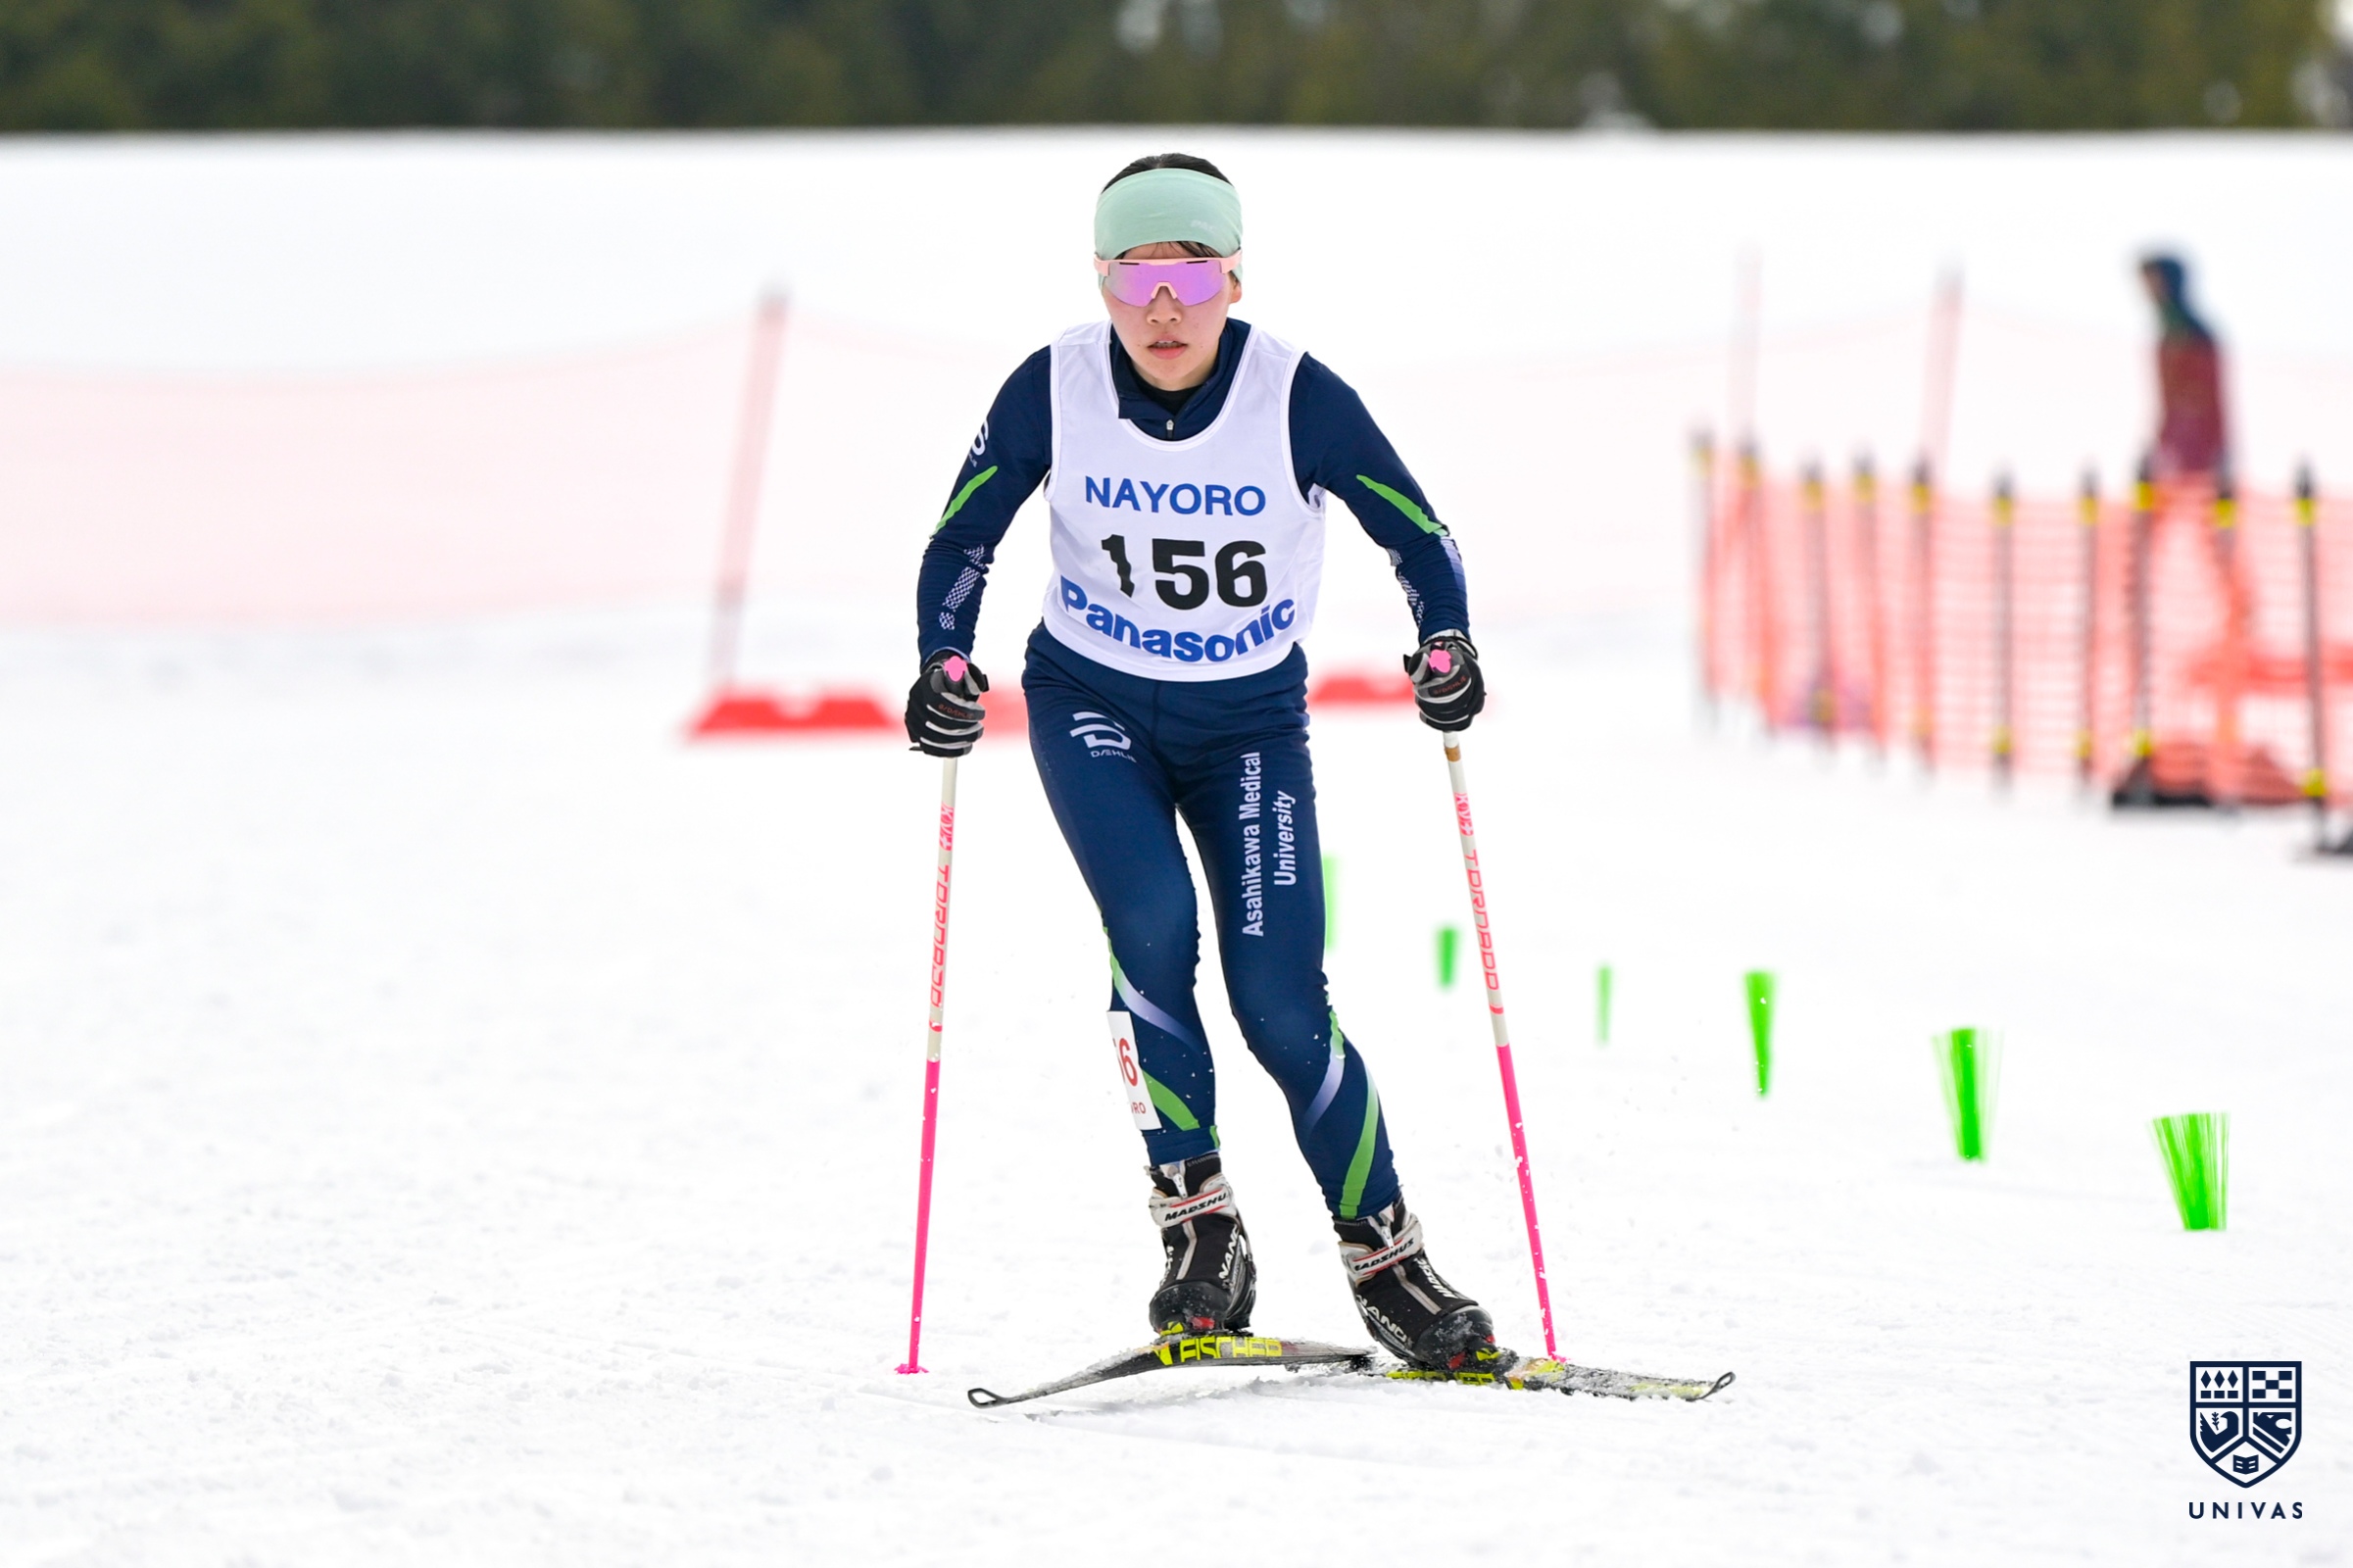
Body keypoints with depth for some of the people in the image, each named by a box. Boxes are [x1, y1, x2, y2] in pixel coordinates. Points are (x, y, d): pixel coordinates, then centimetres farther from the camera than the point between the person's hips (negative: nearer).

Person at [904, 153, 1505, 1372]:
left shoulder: (1298, 400, -18)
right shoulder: (1053, 390, -14)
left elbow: (1417, 539, -7)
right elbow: (961, 540, -2)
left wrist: (1445, 648, -25)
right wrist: (944, 663, -19)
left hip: (1248, 722, 0)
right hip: (1092, 704, 1)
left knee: (1282, 1006, -8)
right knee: (1153, 930, -24)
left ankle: (1388, 1263, 6)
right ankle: (1197, 1227, -12)